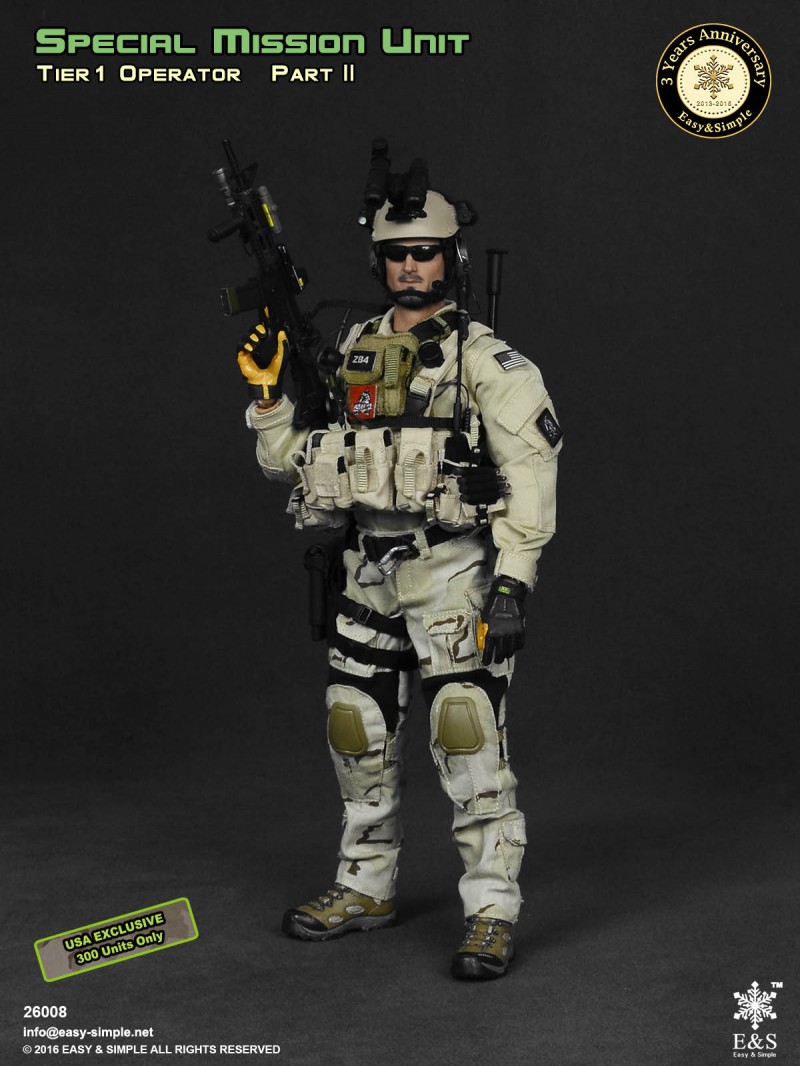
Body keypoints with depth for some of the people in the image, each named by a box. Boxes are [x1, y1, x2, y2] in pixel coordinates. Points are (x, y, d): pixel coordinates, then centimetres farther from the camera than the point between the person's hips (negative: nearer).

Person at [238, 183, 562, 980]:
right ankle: (366, 888, 29)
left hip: (455, 571, -6)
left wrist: (514, 584, -19)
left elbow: (531, 477, -12)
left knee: (466, 733, -11)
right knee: (360, 732, 13)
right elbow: (288, 460, 15)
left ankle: (492, 911, -5)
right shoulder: (352, 356, 11)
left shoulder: (487, 362, -7)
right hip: (371, 574, 7)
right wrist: (267, 390, -1)